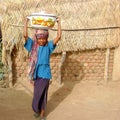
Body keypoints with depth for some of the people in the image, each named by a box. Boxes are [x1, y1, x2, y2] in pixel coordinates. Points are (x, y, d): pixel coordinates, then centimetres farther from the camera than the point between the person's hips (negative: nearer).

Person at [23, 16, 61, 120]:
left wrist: (59, 23, -11)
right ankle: (38, 110, 35)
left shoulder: (48, 46, -3)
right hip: (36, 73, 2)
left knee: (42, 93, 2)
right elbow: (25, 35, -12)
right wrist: (26, 21, -10)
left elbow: (59, 36, -13)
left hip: (45, 74, -2)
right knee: (38, 93, 14)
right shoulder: (33, 46, 0)